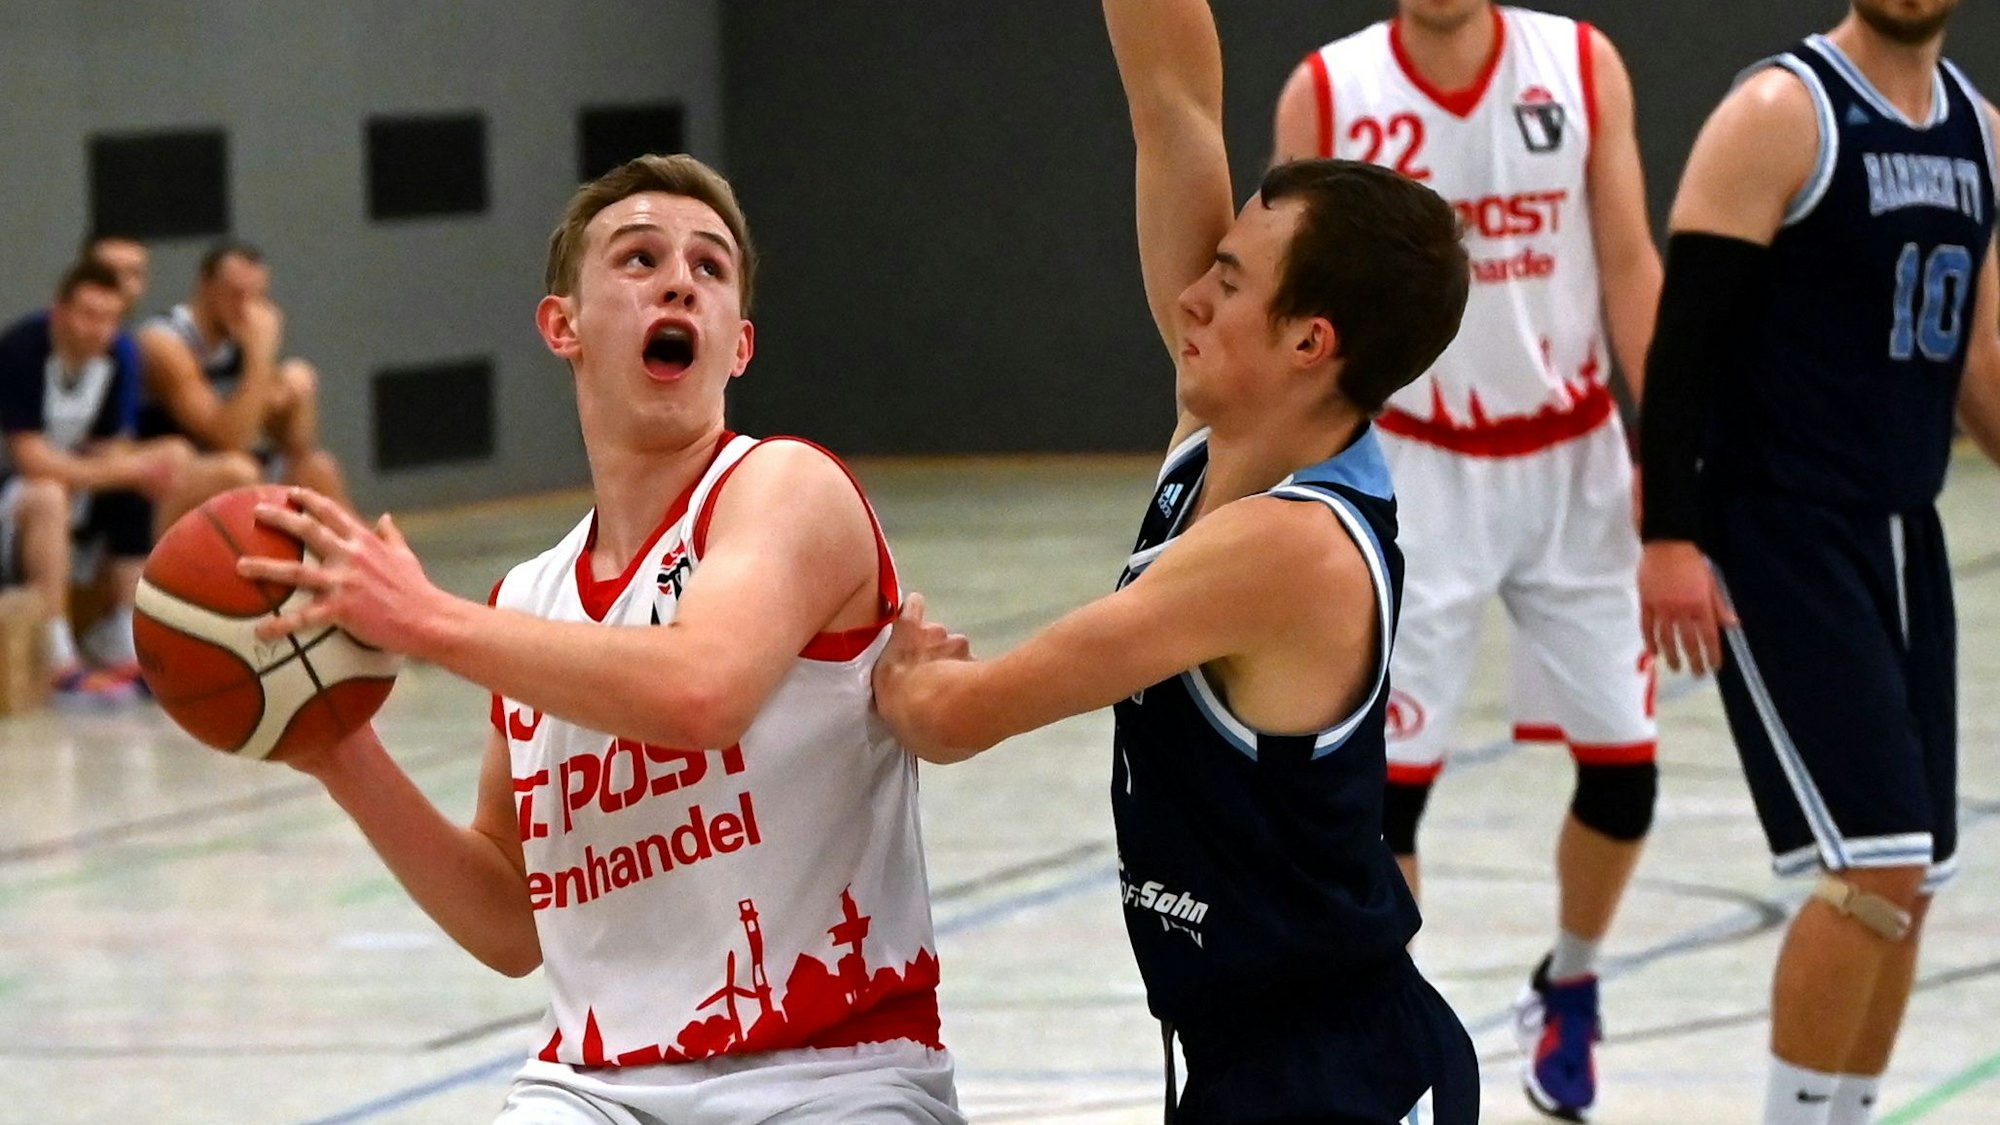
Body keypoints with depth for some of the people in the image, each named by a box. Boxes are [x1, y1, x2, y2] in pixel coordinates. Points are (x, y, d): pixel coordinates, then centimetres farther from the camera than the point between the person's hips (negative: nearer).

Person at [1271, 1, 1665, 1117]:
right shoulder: (1327, 94, -6)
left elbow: (1630, 266, 0)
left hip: (1574, 464, 2)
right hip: (1416, 471, -2)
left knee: (1625, 764, 4)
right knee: (1386, 778, -5)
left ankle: (1570, 986, 31)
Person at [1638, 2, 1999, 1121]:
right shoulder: (1781, 113, -10)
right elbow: (1686, 334, -14)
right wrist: (1670, 539, -20)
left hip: (1904, 536, 7)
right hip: (1780, 535, -7)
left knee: (1910, 880, 8)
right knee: (1876, 867, -14)